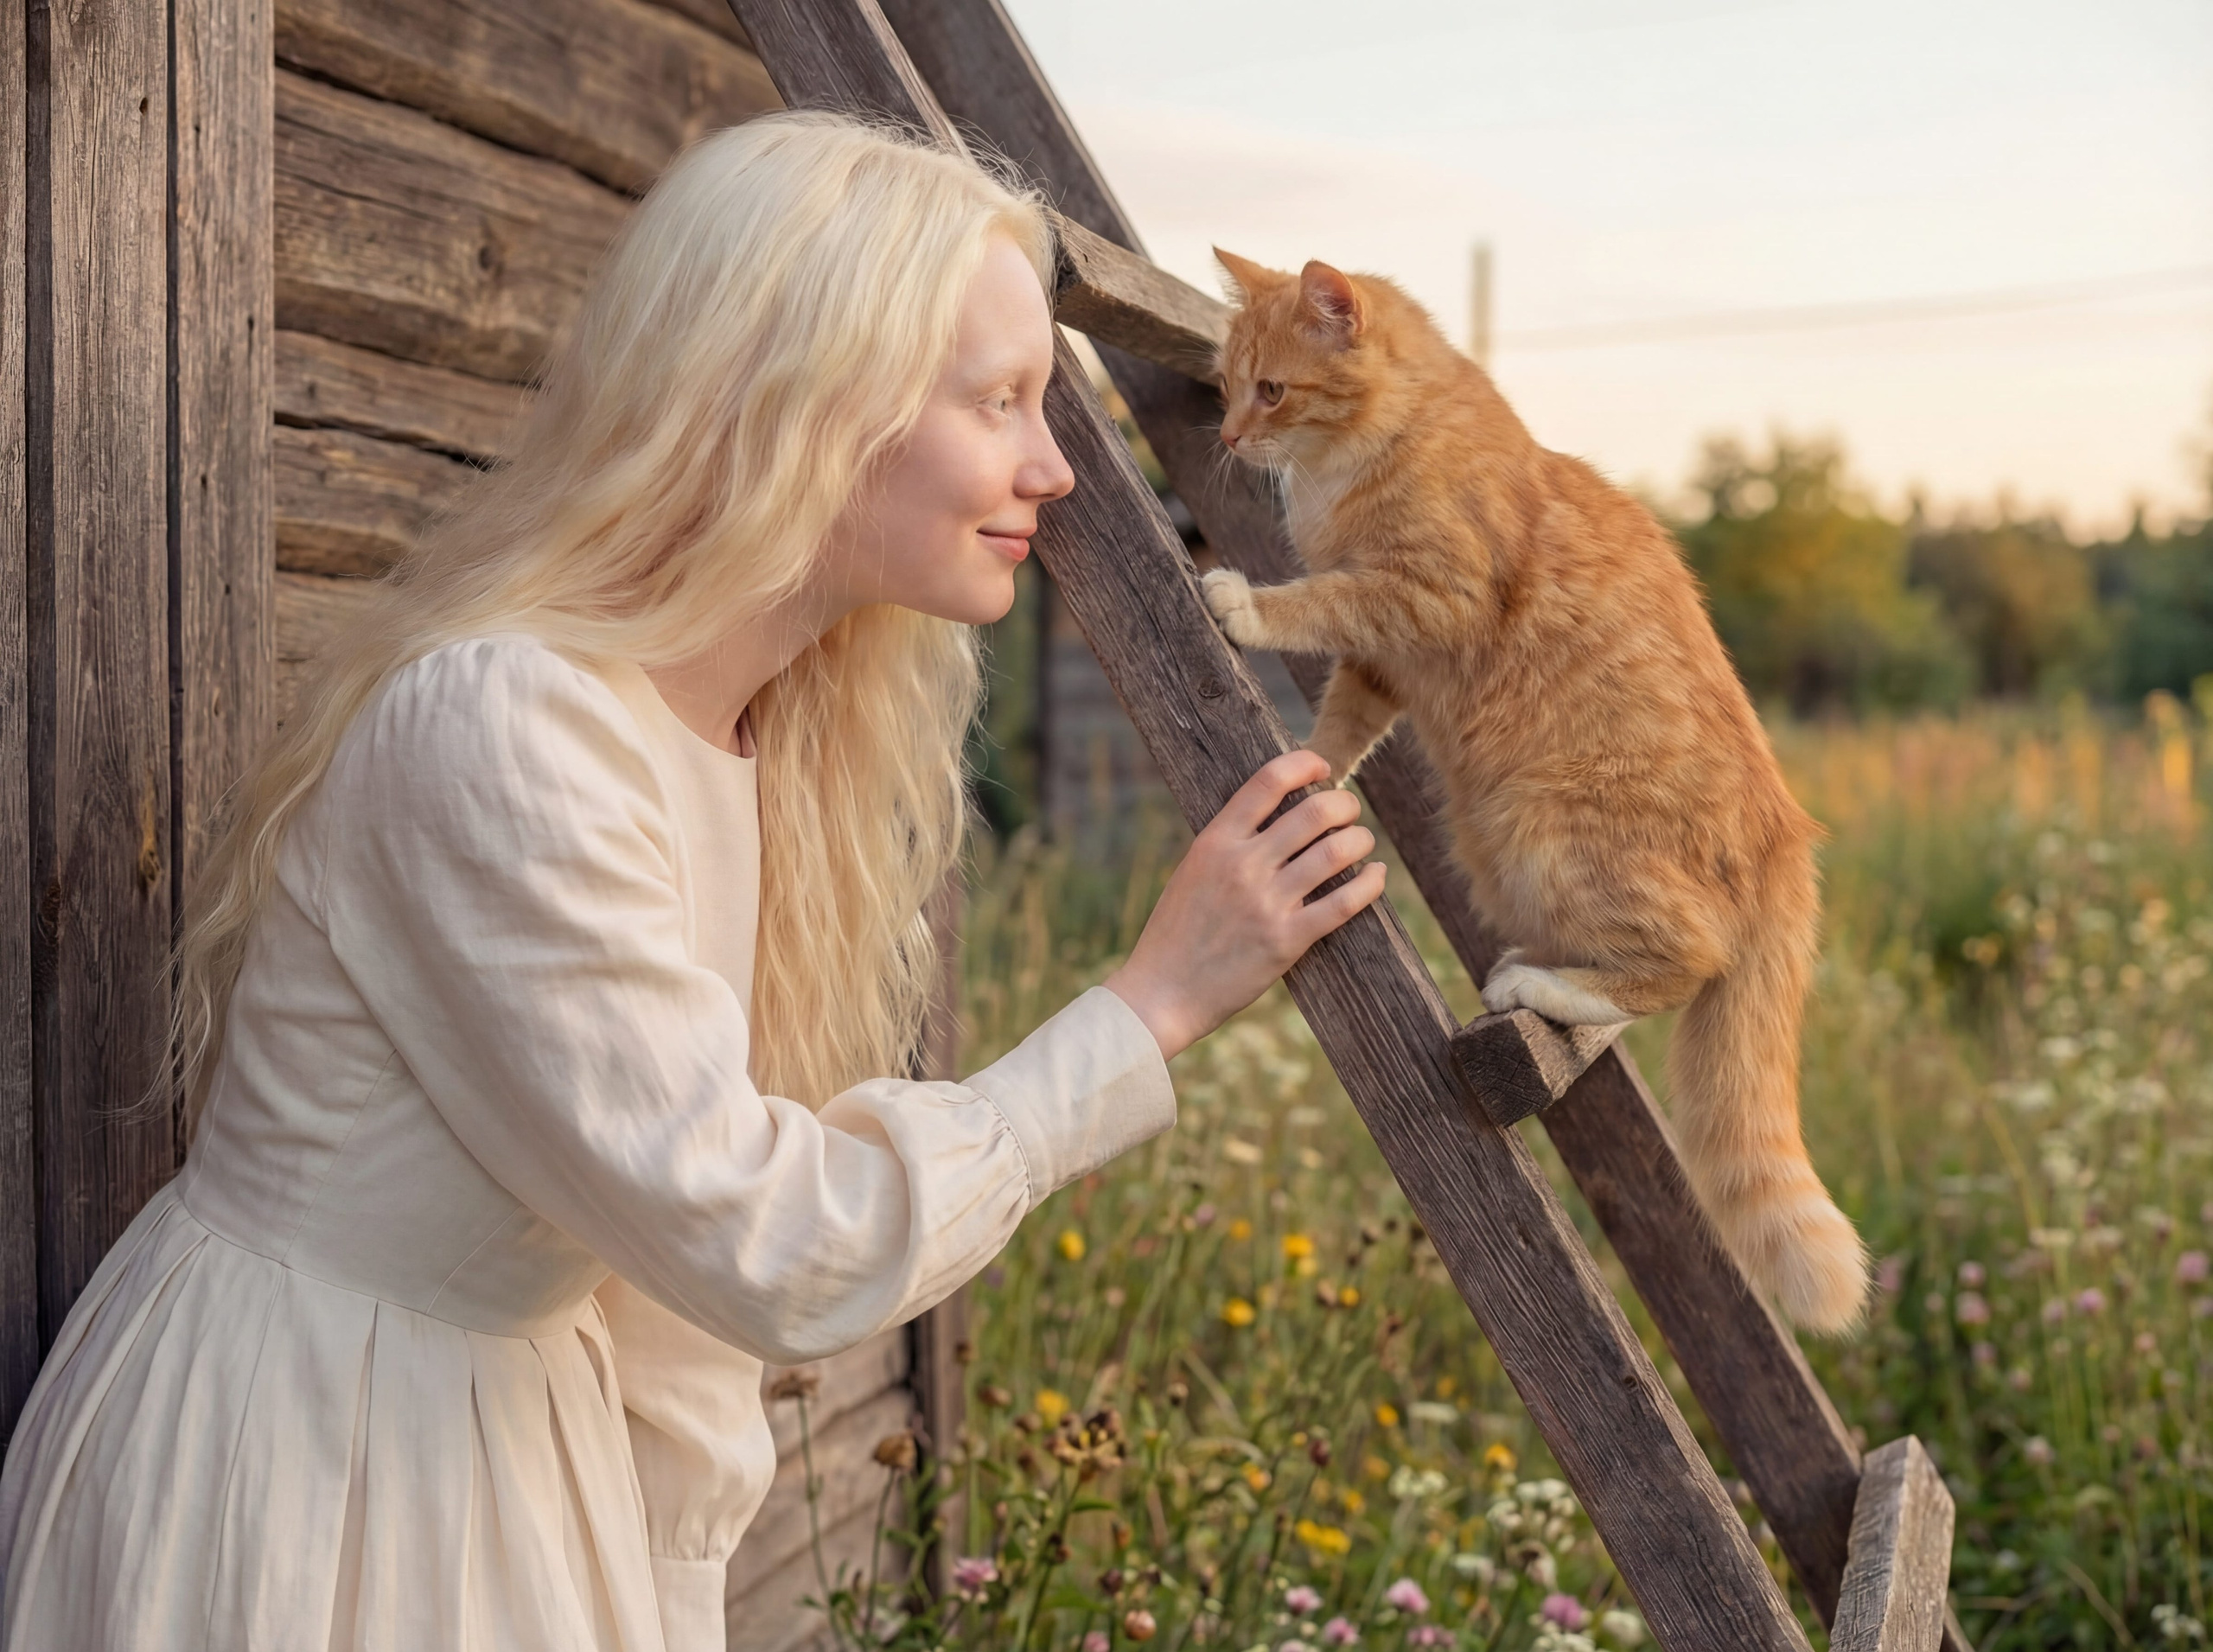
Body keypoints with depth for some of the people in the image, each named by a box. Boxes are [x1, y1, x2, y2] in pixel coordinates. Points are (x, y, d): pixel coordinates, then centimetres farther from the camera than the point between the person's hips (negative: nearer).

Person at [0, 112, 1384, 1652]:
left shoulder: (774, 740, -1)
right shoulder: (507, 726, -28)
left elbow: (687, 1235, 4)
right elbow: (772, 1256, -26)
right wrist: (1155, 1002, -20)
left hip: (519, 1440, 7)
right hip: (286, 1473, -7)